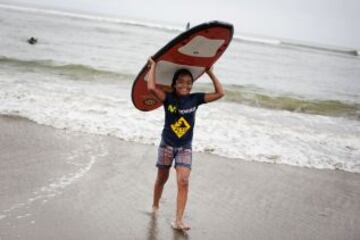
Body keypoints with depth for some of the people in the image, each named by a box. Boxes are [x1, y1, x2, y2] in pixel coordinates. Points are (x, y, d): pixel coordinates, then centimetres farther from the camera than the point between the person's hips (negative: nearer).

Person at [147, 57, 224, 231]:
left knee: (183, 182, -12)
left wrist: (210, 73, -3)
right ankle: (155, 207, 40)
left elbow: (219, 93, -4)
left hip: (185, 148, 1)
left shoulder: (195, 99, -4)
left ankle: (178, 220, -12)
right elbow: (151, 88, -29)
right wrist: (153, 66, -19)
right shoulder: (168, 98, -12)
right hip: (167, 144, -1)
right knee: (162, 178, 15)